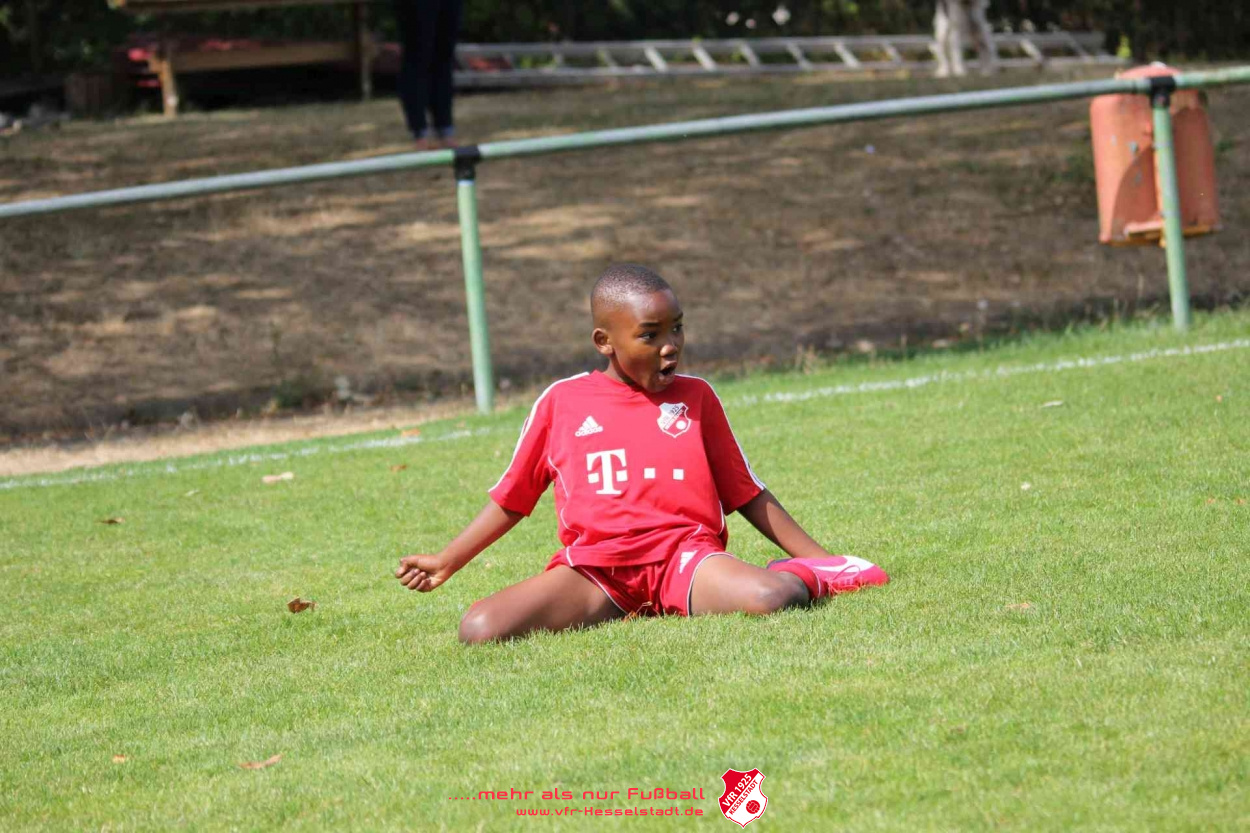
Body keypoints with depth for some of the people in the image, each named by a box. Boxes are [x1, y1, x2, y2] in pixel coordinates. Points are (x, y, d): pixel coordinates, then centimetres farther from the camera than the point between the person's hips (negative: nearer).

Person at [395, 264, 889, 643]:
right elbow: (511, 498, 23)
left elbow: (746, 495, 20)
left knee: (767, 599, -37)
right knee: (479, 630, -25)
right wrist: (447, 562, 22)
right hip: (594, 567, 2)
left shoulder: (695, 397, 14)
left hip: (683, 554, -2)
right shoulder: (561, 402, 12)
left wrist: (813, 555, 15)